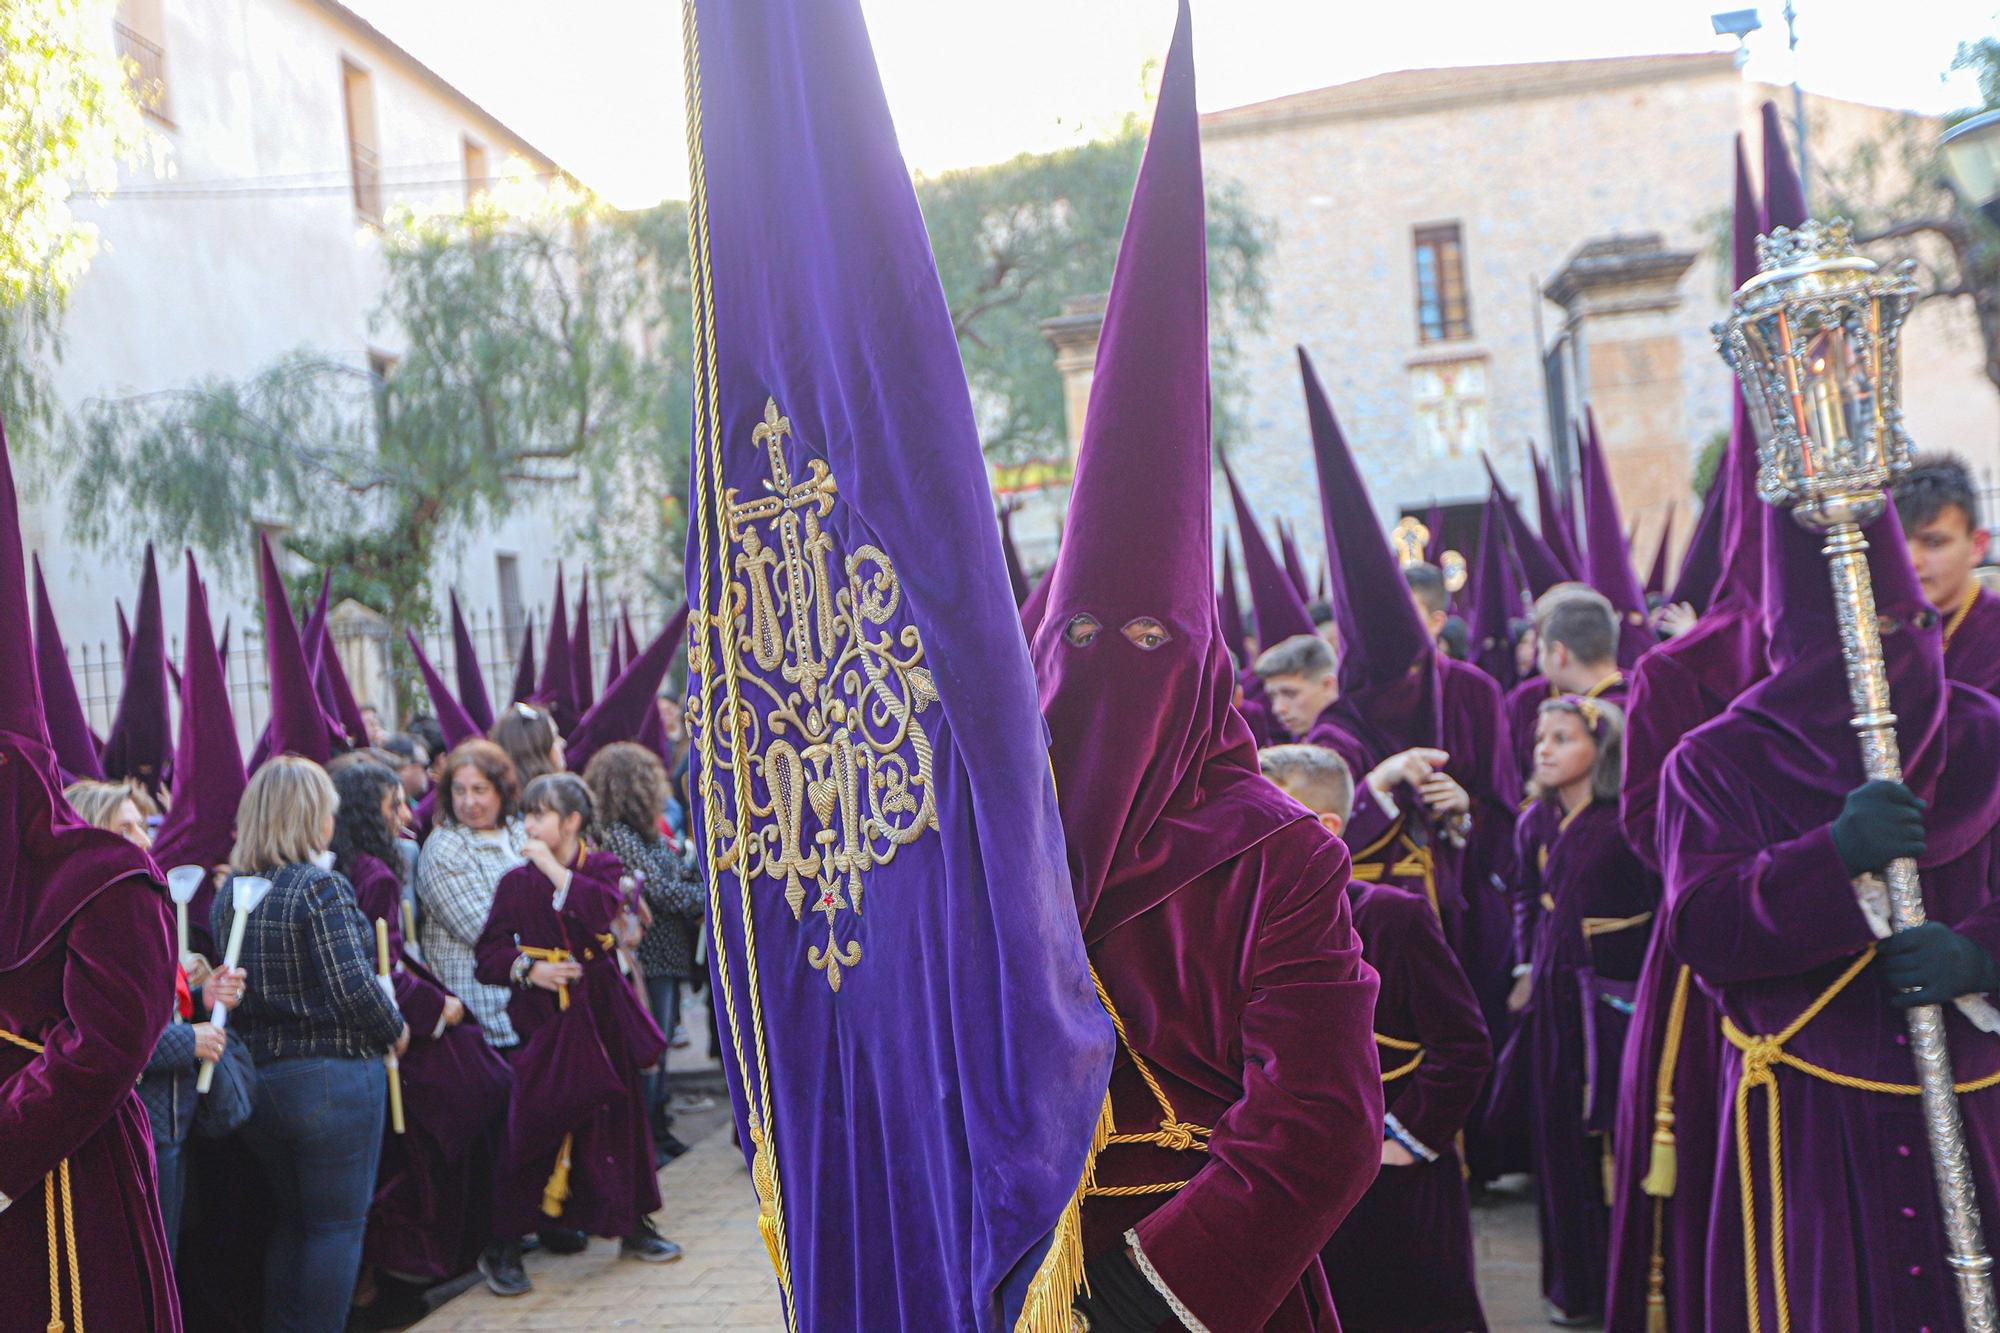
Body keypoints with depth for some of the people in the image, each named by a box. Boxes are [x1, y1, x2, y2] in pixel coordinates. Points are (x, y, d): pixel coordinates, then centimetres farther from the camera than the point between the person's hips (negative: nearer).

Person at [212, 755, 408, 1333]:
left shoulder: (228, 892, 6)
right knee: (339, 1224, 5)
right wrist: (396, 1031, -5)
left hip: (255, 1078, 7)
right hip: (332, 1079, -7)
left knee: (290, 1220, 20)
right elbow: (353, 986, -21)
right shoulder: (320, 887, -15)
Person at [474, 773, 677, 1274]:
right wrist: (527, 968, -15)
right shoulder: (516, 882, 3)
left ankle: (632, 1225, 23)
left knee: (619, 1115, 9)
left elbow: (602, 909, -19)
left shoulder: (603, 866, 3)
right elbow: (490, 955, 2)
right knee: (535, 1123, -6)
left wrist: (553, 868, -15)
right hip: (544, 1018, -1)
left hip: (600, 1011, 1)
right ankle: (504, 1240, 4)